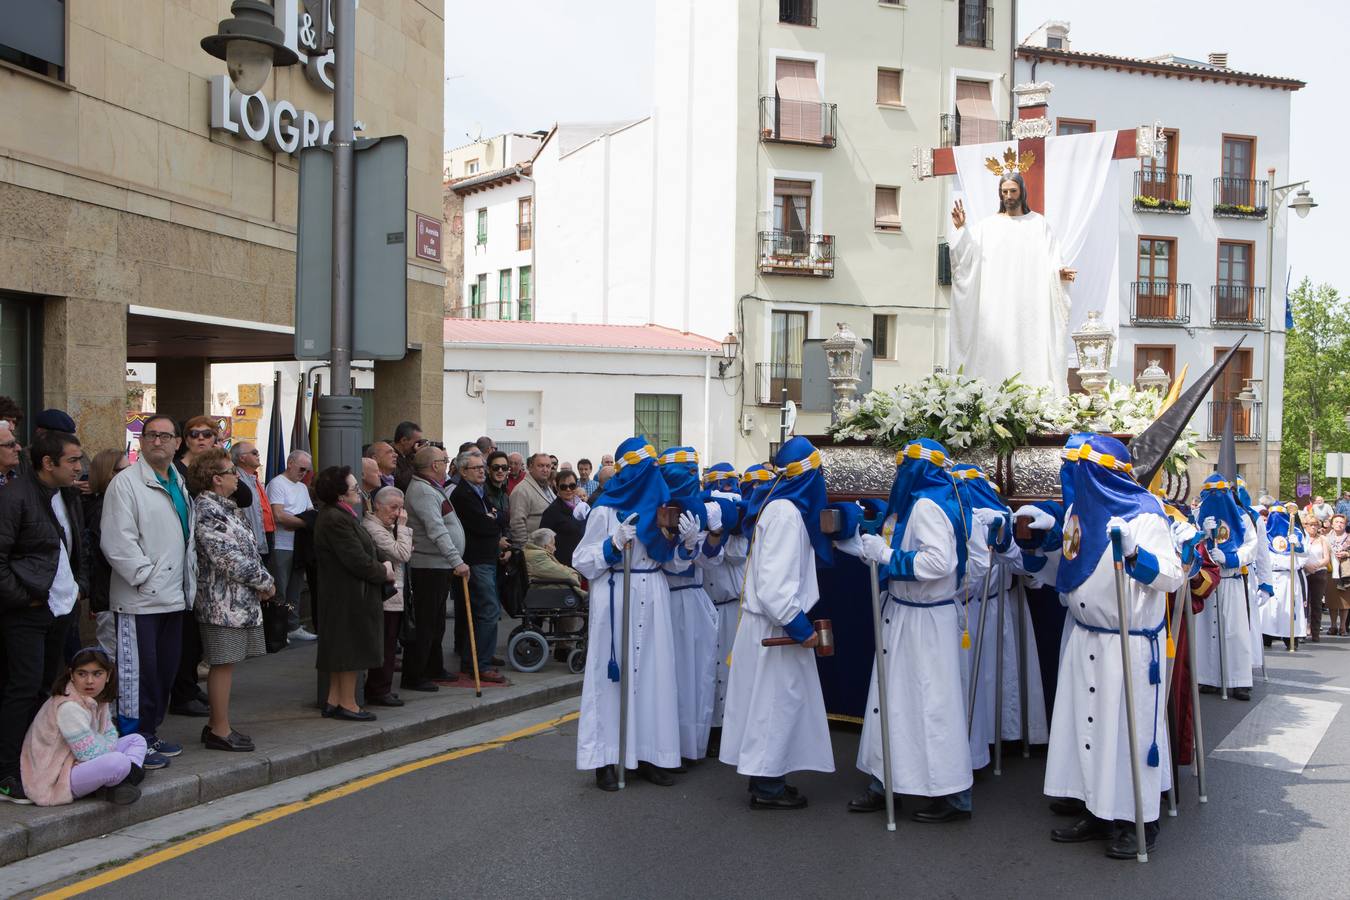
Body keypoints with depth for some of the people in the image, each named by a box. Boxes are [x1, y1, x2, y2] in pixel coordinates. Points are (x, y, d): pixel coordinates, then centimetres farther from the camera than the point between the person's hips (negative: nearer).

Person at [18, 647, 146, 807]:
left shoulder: (98, 700, 6)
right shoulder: (68, 707, -24)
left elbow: (111, 734, 10)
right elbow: (90, 754, -24)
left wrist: (104, 746, -13)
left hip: (77, 763, 10)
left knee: (137, 740, 12)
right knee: (118, 762, -35)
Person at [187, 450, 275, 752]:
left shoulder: (223, 507, 16)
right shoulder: (207, 511, -17)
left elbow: (244, 551, 19)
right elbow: (229, 559, -21)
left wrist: (260, 582, 5)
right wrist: (265, 581, -11)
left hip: (238, 601, 10)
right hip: (224, 602, -10)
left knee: (225, 664, 14)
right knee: (223, 663, -3)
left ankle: (217, 725, 23)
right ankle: (220, 730, 4)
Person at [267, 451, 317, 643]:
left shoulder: (302, 487, 18)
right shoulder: (277, 484, -9)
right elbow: (279, 516, -18)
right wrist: (305, 522, -15)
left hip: (299, 546, 8)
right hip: (281, 546, -8)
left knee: (295, 589, 13)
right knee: (279, 591, -3)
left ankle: (293, 627, 20)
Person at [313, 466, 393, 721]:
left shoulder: (336, 515, 13)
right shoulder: (336, 520, -22)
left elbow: (358, 553, 17)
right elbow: (357, 560, -23)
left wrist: (379, 566, 4)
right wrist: (383, 572, -8)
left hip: (341, 593, 11)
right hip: (351, 594, -11)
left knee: (343, 649, 15)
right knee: (351, 647, -2)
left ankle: (334, 701, 22)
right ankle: (347, 704, 7)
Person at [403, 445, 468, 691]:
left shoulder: (432, 489, 17)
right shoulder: (422, 491, -17)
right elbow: (437, 531, -26)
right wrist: (457, 561, -29)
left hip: (441, 566, 11)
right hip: (430, 566, -11)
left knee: (436, 622, 18)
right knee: (425, 622, -6)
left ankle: (434, 669, 29)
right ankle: (412, 676, 0)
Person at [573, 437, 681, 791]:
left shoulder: (659, 507, 13)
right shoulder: (605, 511, -1)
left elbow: (673, 561, 16)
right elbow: (582, 562, -2)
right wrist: (614, 544, -15)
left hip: (652, 597, 5)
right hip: (614, 597, -5)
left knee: (652, 672, 3)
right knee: (610, 673, -3)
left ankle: (649, 753, 11)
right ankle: (605, 759, 3)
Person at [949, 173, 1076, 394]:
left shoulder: (1038, 224, 11)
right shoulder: (988, 226, 11)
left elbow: (1051, 260, 5)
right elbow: (967, 255, 0)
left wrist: (1060, 271, -15)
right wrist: (961, 229, -13)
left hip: (1028, 303, 0)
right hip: (997, 303, 0)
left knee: (1029, 348, -6)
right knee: (997, 348, -5)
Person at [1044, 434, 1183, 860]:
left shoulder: (1144, 516, -13)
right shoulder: (1079, 509, 8)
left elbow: (1172, 576, -17)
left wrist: (1135, 553, -32)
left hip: (1128, 644, -7)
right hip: (1084, 641, 7)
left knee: (1127, 726, -2)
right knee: (1084, 723, 9)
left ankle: (1138, 821, 12)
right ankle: (1098, 812, 21)